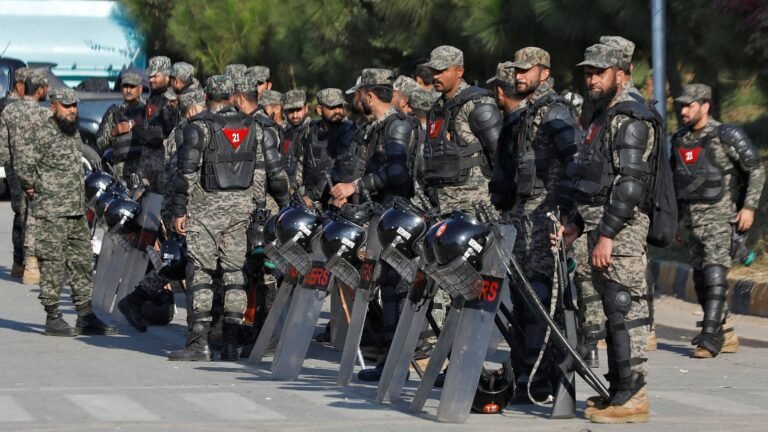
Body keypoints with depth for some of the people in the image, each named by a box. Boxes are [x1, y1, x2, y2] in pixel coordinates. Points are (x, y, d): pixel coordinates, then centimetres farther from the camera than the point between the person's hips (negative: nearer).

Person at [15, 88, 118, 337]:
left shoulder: (74, 134, 16)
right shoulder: (42, 134, -12)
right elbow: (23, 163, -19)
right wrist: (31, 188, -8)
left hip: (77, 212, 8)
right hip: (51, 213, -8)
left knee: (82, 263, 9)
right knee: (53, 265, -4)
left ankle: (86, 317, 14)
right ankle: (53, 319, 1)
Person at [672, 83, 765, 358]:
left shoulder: (726, 136, -7)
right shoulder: (679, 140, 12)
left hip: (719, 215, -7)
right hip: (689, 218, 7)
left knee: (714, 274, -16)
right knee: (700, 280, 6)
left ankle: (709, 337, -22)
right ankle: (726, 335, 17)